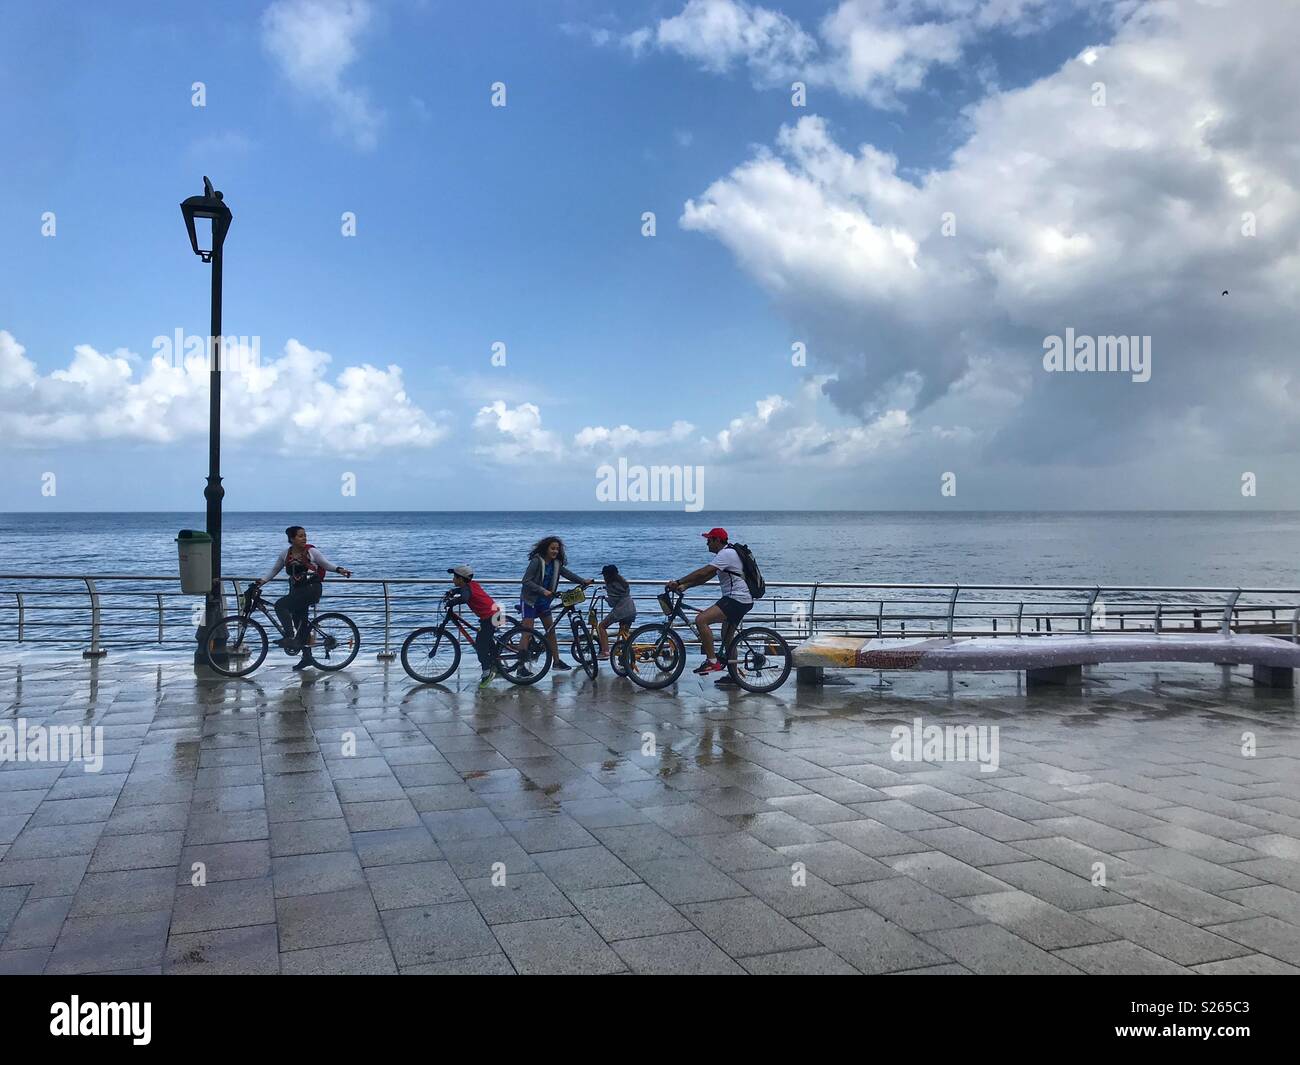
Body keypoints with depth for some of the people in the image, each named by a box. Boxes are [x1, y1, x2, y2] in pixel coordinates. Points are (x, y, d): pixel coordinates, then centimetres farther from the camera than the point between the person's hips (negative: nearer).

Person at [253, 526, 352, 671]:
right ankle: (307, 656, 17)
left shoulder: (311, 551, -5)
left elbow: (327, 564, -2)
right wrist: (262, 581, 10)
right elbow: (275, 570, 18)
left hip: (311, 588, -6)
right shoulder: (286, 553, 6)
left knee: (280, 605, -22)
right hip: (297, 590, 6)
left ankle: (290, 636, -20)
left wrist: (339, 569, -19)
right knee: (301, 621, 9)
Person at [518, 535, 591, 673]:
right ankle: (521, 665, -7)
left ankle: (557, 661, 18)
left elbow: (567, 573, 1)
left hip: (544, 600, 7)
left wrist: (583, 582, -12)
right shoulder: (537, 561, -19)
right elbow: (526, 581, -23)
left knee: (551, 630, 10)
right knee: (527, 633, -10)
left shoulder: (556, 563, 1)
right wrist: (543, 591, -32)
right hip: (530, 600, -7)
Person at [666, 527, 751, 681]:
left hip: (737, 600, -11)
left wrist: (678, 582, -20)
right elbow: (706, 577, 17)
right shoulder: (727, 554, 20)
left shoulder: (726, 554, -14)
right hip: (742, 600, 11)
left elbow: (702, 573, -23)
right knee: (727, 638, 21)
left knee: (701, 620, -22)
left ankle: (712, 661, -19)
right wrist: (684, 586, 7)